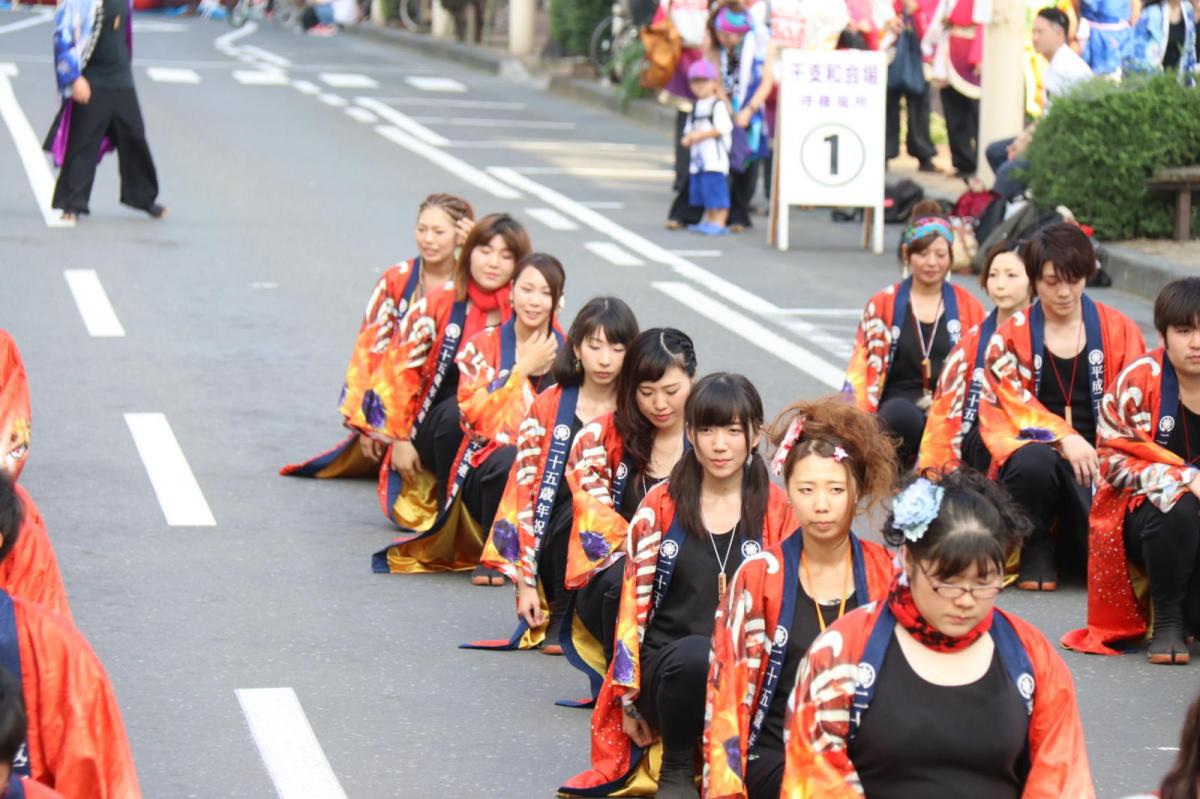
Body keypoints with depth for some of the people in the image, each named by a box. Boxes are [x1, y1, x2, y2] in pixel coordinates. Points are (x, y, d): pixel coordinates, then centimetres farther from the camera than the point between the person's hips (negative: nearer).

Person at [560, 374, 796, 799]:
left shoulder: (778, 512, 6)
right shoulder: (660, 505, 6)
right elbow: (633, 602, 5)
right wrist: (629, 697, 1)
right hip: (665, 665, 0)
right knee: (696, 653, -36)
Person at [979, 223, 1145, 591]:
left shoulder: (1119, 330, 9)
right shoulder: (1011, 335, 6)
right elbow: (1012, 403, -7)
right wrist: (1063, 436, -24)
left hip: (1095, 458, 1)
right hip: (1031, 447, -1)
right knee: (1034, 462, -40)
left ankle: (1067, 545, 14)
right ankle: (1036, 548, -8)